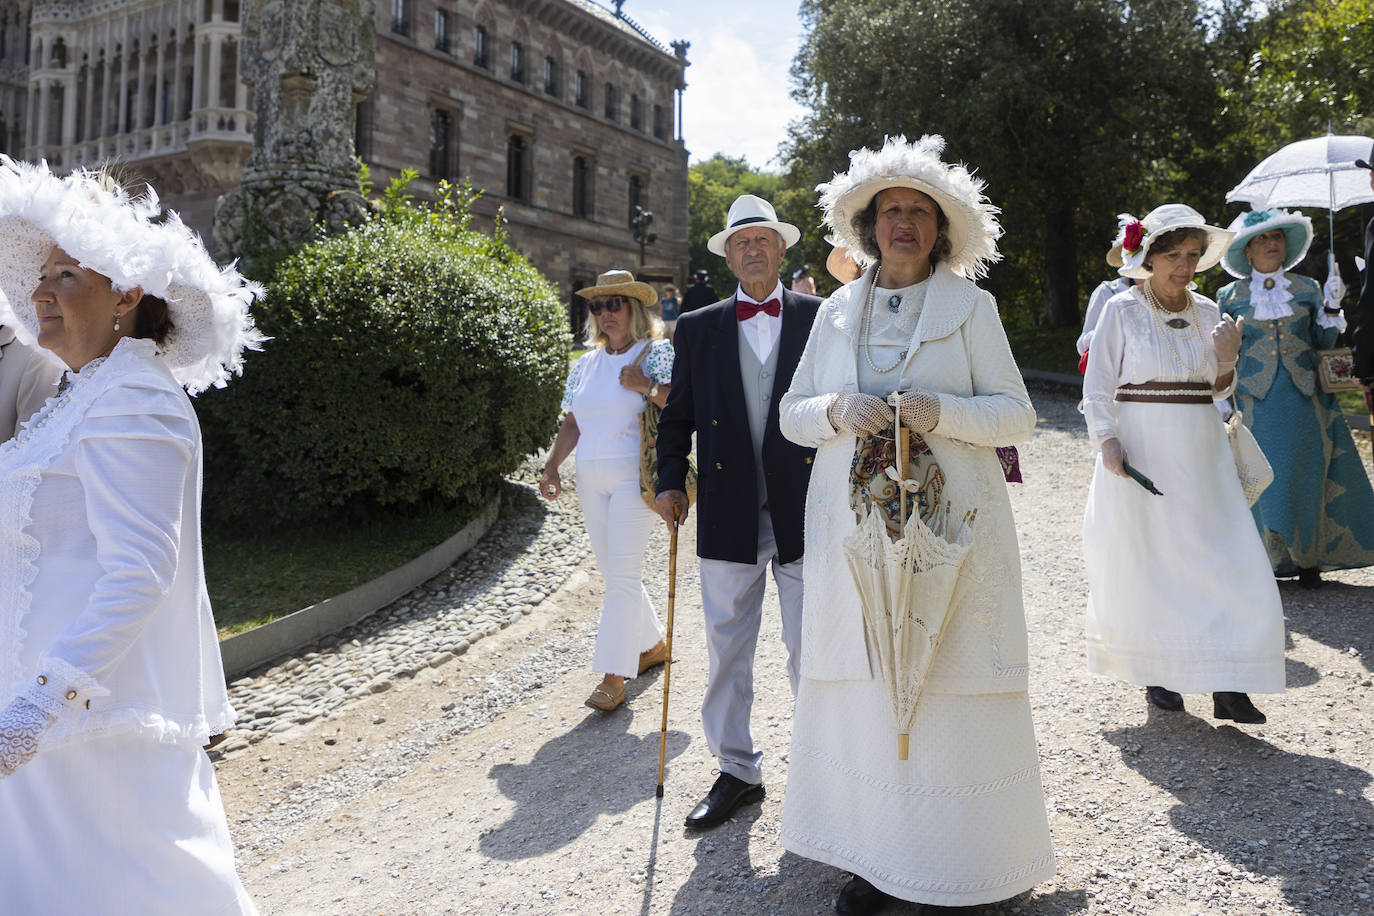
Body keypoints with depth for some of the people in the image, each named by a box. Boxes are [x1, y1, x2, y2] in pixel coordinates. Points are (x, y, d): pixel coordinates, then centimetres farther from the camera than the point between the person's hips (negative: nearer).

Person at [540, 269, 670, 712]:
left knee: (622, 573, -10)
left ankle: (613, 676, -6)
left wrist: (646, 386, -22)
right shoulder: (585, 364, 15)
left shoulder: (656, 353, -2)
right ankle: (653, 644, 31)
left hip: (633, 476, -6)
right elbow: (572, 424, 16)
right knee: (615, 572, 12)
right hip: (591, 480, 6)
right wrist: (552, 466, 4)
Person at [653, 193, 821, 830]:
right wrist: (669, 481, -1)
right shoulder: (698, 328, 9)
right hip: (728, 516, 2)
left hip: (804, 514, -1)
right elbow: (678, 414, 11)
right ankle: (736, 771, 25)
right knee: (727, 651, 9)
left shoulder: (821, 318, 6)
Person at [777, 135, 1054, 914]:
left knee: (954, 687, 0)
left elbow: (1018, 415, 1)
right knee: (865, 683, 2)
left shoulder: (969, 304, 5)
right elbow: (793, 415, 11)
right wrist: (836, 411, -11)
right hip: (854, 525, 3)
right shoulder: (838, 309, 13)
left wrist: (940, 412, -18)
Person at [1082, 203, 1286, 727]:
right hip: (1141, 449, -4)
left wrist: (1227, 359, -4)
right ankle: (1156, 673, 18)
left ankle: (1226, 684, 1)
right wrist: (1107, 441, -15)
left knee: (1223, 558, -4)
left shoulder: (1207, 313, 11)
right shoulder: (1122, 310, -1)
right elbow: (1098, 387, -2)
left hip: (1201, 452, 4)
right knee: (1147, 563, 2)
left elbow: (1216, 392, 15)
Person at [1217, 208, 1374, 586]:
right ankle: (1268, 557, 8)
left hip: (1304, 398, 2)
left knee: (1306, 476, 2)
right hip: (1257, 401, -1)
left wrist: (1331, 309, -8)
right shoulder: (1231, 297, 5)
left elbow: (1323, 342, 8)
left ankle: (1308, 558, 14)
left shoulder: (1307, 289, 9)